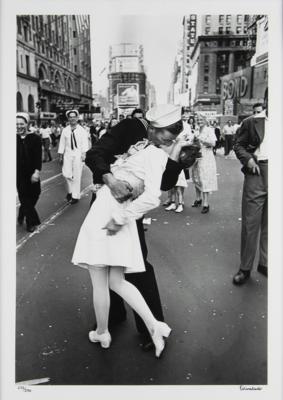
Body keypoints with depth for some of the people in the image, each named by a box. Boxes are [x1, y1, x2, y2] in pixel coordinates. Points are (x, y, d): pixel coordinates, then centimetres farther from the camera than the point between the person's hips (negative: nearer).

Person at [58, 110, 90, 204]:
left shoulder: (82, 131, -1)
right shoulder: (65, 130, 5)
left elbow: (85, 143, -5)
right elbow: (62, 143, 8)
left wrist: (84, 154, -16)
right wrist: (60, 155, 6)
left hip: (78, 154, -2)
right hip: (68, 154, 2)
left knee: (76, 176, 1)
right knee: (66, 174, -4)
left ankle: (75, 196, 13)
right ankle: (70, 190, 22)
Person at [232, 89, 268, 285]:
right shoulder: (251, 122, 2)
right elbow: (238, 144, 6)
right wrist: (248, 158, -12)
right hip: (257, 173, -2)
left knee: (268, 223, 12)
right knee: (250, 223, 2)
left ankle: (265, 263, 27)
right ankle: (245, 267, 14)